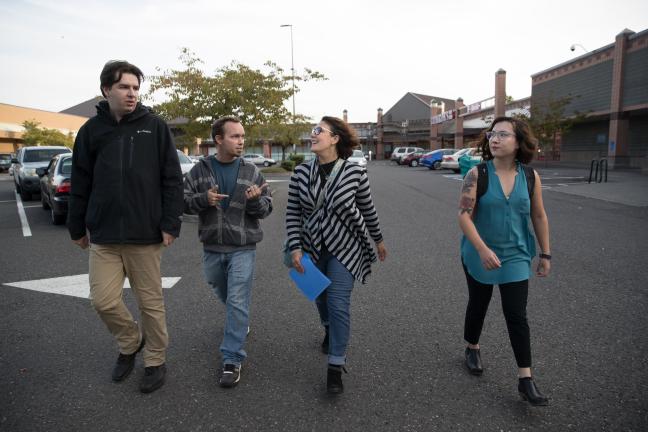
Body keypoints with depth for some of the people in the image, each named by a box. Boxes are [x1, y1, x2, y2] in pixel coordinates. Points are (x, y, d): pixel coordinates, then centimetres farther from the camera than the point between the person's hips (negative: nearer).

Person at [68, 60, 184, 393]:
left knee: (150, 301, 7)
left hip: (146, 235, -2)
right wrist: (77, 227, 10)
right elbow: (80, 185, 9)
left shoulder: (154, 126, -1)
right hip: (103, 236, 3)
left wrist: (170, 223, -9)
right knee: (103, 300, 4)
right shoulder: (91, 130, 5)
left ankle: (156, 361, 26)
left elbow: (172, 179, -4)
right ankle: (131, 343, 32)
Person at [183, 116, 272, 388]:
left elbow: (267, 208, 0)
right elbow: (183, 201, -1)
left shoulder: (251, 171, -2)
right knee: (225, 297, 22)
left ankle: (232, 360, 5)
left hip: (243, 248, -2)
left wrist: (255, 200, -23)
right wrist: (203, 199, -21)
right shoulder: (199, 170, -1)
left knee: (237, 303, -5)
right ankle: (240, 322, 52)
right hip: (211, 248, 3)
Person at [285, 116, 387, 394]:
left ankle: (335, 368, 7)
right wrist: (295, 248, -11)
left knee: (338, 304, -7)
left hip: (344, 247, -3)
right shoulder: (301, 173, -6)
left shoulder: (355, 172, -13)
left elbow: (367, 210, 0)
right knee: (321, 298, 20)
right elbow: (293, 213, -3)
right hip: (313, 248, 3)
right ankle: (329, 331, 53)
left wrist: (378, 240, 11)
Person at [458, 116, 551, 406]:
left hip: (516, 256, 1)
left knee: (517, 315, 0)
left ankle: (525, 379, 10)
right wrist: (483, 249, -28)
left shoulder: (530, 176, -4)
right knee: (478, 306, 17)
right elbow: (464, 215, -18)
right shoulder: (477, 174, -12)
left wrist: (545, 254, 7)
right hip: (479, 255, -1)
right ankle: (472, 349, 43)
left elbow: (539, 217, 5)